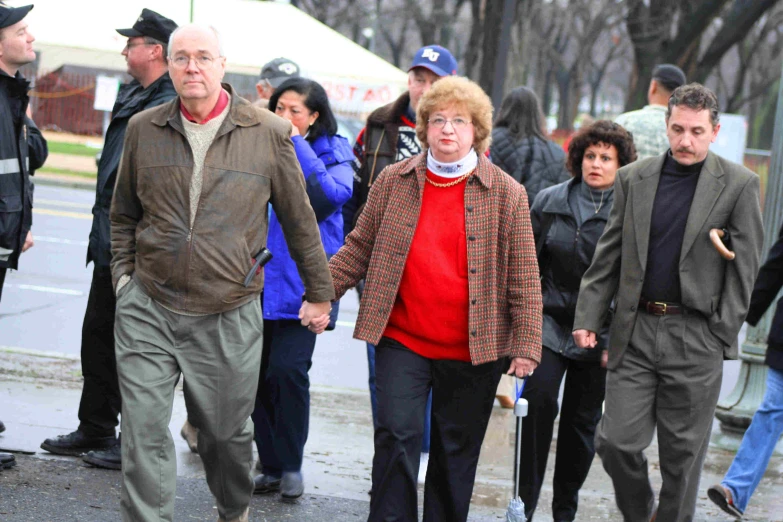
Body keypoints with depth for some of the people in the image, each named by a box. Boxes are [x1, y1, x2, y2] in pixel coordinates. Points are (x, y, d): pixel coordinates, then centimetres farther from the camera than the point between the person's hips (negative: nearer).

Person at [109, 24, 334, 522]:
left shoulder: (269, 133, -3)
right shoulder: (144, 129, 4)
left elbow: (300, 220, 5)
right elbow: (123, 214, 18)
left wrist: (320, 291, 11)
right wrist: (124, 274, 10)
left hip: (230, 316, -1)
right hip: (147, 310, 1)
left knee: (227, 429, 12)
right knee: (144, 430, -5)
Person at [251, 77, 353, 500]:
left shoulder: (332, 150, 3)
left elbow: (335, 193, -18)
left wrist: (297, 145, -15)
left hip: (303, 279, -4)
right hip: (259, 275, 4)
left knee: (288, 367, -15)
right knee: (257, 371, 4)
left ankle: (291, 465, 1)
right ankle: (271, 466, 16)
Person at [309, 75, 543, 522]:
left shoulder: (507, 194, 0)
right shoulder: (394, 181, 5)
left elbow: (525, 280, 0)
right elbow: (359, 248, 10)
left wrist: (526, 345, -4)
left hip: (473, 350, 0)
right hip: (403, 340, 1)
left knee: (457, 452, 9)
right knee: (398, 435, -8)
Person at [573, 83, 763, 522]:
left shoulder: (739, 185, -2)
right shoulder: (633, 179, 7)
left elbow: (745, 267, -2)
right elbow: (609, 257, 10)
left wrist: (723, 334, -7)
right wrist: (589, 317, 2)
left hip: (696, 337, -2)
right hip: (635, 330, 3)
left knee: (683, 453, 5)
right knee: (616, 441, 1)